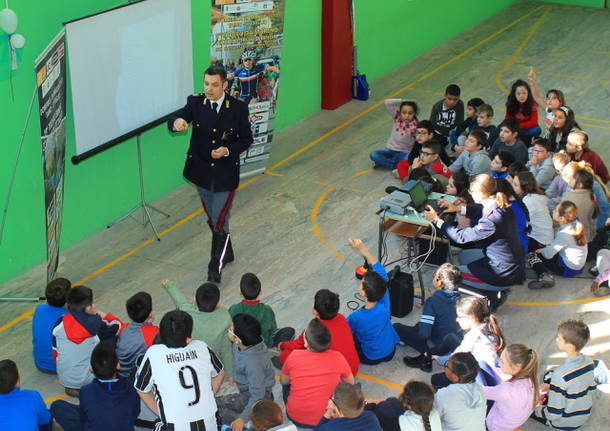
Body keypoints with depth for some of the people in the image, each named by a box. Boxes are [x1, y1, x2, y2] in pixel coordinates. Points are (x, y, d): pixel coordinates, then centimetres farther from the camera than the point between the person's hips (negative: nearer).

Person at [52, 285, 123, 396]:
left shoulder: (59, 323, -10)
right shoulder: (96, 324, -20)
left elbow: (55, 351, 2)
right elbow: (118, 325, -2)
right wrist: (99, 313, 7)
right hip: (88, 380, -5)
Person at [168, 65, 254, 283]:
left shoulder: (238, 108, -10)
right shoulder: (195, 103, -7)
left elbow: (246, 139, -2)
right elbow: (174, 121, -21)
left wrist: (228, 150, -20)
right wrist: (177, 122, -45)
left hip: (226, 174, -3)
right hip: (201, 172, 3)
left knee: (220, 222, -5)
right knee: (212, 219, 19)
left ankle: (215, 269, 6)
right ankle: (226, 253, 42)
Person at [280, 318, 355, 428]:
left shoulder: (294, 356, -16)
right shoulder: (337, 358, -15)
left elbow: (283, 381, 5)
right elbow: (351, 383, 6)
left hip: (295, 418, 0)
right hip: (324, 419, 0)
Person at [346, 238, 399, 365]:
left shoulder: (357, 317, -34)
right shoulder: (384, 303, -25)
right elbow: (380, 272, -16)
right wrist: (363, 249, -21)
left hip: (372, 358, -3)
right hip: (390, 352, 3)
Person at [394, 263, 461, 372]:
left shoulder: (433, 301, -26)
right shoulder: (457, 298, -6)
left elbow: (423, 334, -27)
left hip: (438, 347, -7)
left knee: (396, 327, 0)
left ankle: (426, 356, 0)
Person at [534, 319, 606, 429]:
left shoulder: (561, 374, -36)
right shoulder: (589, 362, -14)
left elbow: (554, 414, -30)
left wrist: (536, 409, -8)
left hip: (564, 423, -6)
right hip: (584, 416, 6)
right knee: (549, 375, 19)